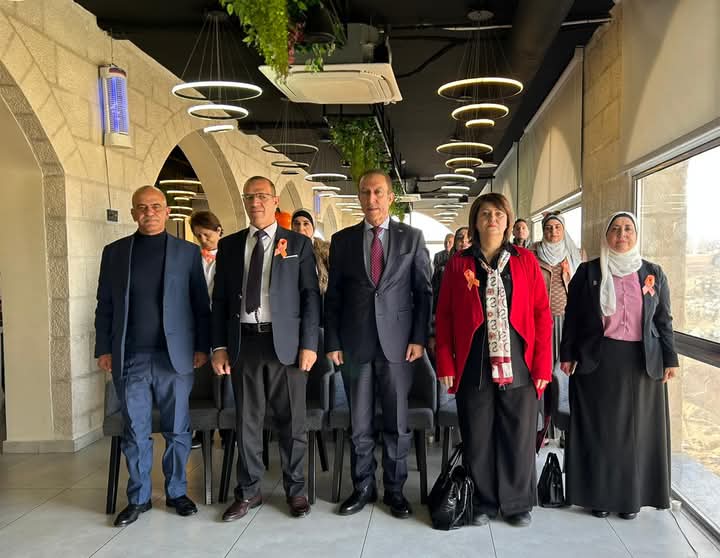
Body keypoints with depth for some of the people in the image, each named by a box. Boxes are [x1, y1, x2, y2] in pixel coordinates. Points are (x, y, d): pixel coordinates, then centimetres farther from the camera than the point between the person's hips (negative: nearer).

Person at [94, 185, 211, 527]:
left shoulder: (187, 252, 5)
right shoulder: (114, 252, 9)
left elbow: (200, 304, 4)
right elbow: (105, 305, 9)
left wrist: (201, 347, -1)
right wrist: (104, 349, 2)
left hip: (174, 356, -1)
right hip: (129, 358, 1)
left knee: (177, 431, 8)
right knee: (135, 432, 8)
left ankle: (177, 492, 23)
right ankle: (138, 498, 22)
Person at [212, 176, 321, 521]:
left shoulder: (298, 244, 3)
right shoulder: (229, 245, 10)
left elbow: (311, 296, 0)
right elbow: (219, 299, 10)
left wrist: (309, 344, -7)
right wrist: (219, 346, 2)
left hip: (286, 343, -2)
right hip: (243, 342, 2)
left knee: (291, 421, 7)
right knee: (246, 421, 10)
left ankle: (295, 490, 23)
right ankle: (249, 491, 24)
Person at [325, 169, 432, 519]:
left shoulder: (411, 237, 3)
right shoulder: (342, 240, 6)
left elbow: (424, 291, 3)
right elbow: (333, 296, 6)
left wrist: (419, 338, -5)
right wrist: (333, 342, 1)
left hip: (397, 342, -1)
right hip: (355, 344, 1)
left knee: (396, 423, 7)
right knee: (359, 424, 9)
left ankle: (395, 490, 22)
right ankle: (363, 488, 24)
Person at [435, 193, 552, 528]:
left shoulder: (525, 261, 5)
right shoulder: (458, 264, 4)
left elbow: (542, 314, 2)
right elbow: (444, 317, 4)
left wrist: (542, 366, -4)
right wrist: (445, 365, -3)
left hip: (517, 364, 0)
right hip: (473, 365, 0)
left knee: (518, 436, 8)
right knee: (477, 437, 8)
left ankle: (517, 503, 26)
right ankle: (483, 502, 25)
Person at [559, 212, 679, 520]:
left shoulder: (653, 273, 7)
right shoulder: (588, 272, 2)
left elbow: (664, 320, 8)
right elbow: (572, 317, 2)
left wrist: (670, 358, 3)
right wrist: (567, 355, -2)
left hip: (642, 362, 2)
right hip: (597, 361, -1)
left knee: (636, 428, 7)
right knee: (598, 428, 4)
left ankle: (632, 495, 18)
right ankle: (598, 493, 14)